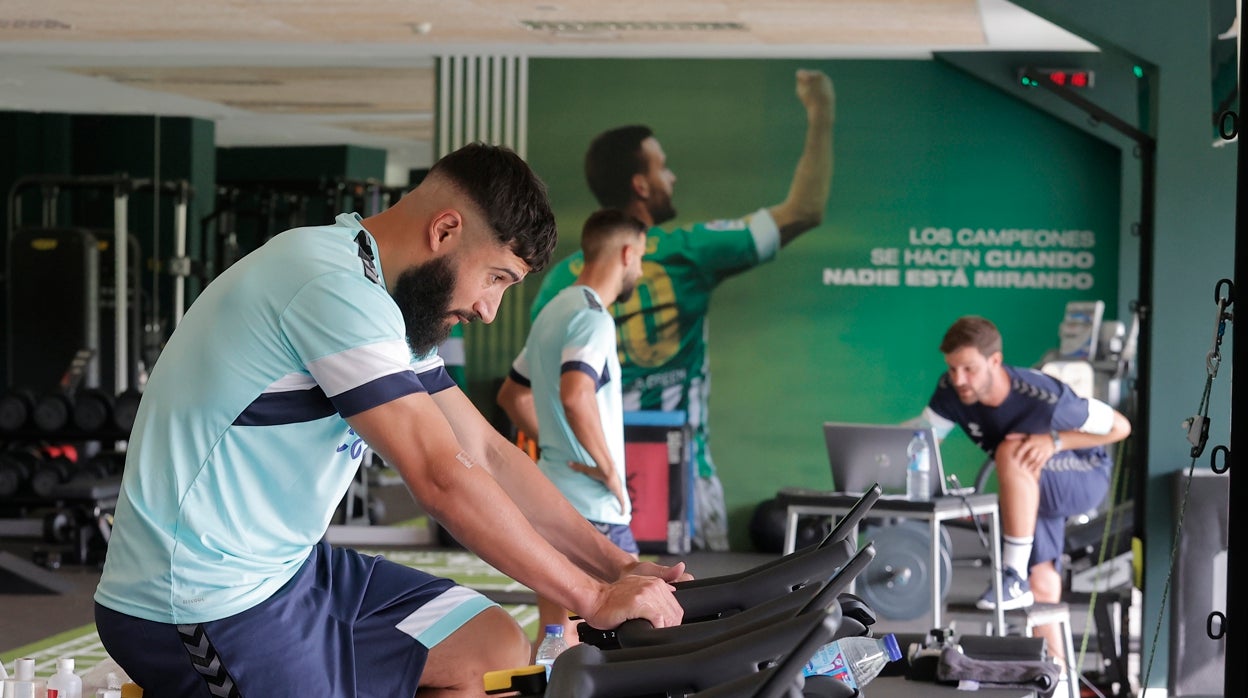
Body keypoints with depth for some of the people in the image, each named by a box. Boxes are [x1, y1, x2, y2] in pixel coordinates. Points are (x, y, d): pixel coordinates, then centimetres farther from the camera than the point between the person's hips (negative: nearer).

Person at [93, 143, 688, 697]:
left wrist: (618, 566, 4)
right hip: (202, 607, -10)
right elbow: (445, 481, -24)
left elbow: (485, 452, 11)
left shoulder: (389, 307, 10)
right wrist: (595, 599, -18)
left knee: (494, 648, 5)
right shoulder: (336, 288, -21)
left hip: (289, 567, 10)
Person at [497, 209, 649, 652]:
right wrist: (608, 467, -21)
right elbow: (575, 395, -32)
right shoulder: (592, 318, -14)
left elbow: (511, 396, 27)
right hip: (592, 504, -9)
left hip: (550, 494, 9)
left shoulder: (554, 312, 15)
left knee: (557, 640, 12)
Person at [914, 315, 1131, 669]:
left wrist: (1055, 441, -35)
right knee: (1043, 587, -1)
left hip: (1083, 478, -6)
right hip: (1027, 487, 6)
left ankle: (1015, 577, -31)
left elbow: (1120, 427, -23)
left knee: (1012, 452, -35)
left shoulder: (1044, 397, -34)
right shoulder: (950, 391, -21)